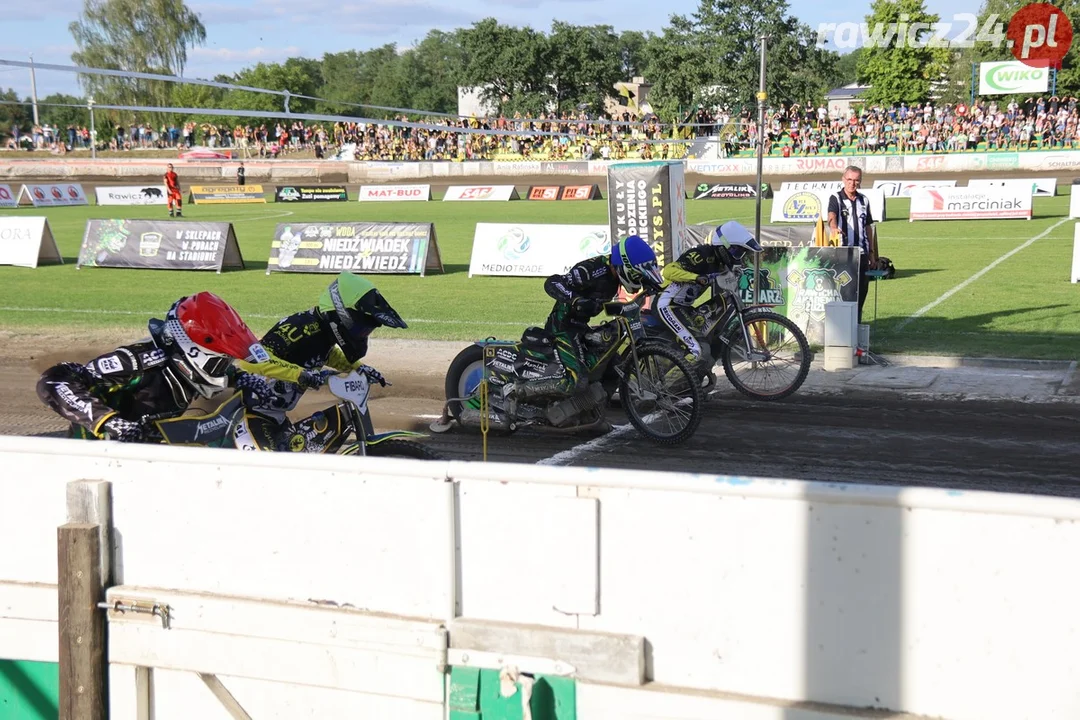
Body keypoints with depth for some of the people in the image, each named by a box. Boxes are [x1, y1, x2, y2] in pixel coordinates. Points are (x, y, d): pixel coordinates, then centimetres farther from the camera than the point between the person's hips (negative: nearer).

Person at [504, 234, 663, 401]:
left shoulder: (613, 270, 1)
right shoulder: (592, 269, -27)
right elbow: (551, 283, -32)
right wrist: (577, 301, -47)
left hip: (580, 325, 10)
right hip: (564, 325, -10)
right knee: (576, 381, -24)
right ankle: (516, 390, -18)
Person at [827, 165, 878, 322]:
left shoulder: (864, 200, 13)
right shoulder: (836, 199, -3)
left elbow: (868, 227, 18)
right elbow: (831, 217, -24)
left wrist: (872, 253, 16)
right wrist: (834, 228, -47)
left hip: (861, 252, 5)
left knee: (862, 290, 7)